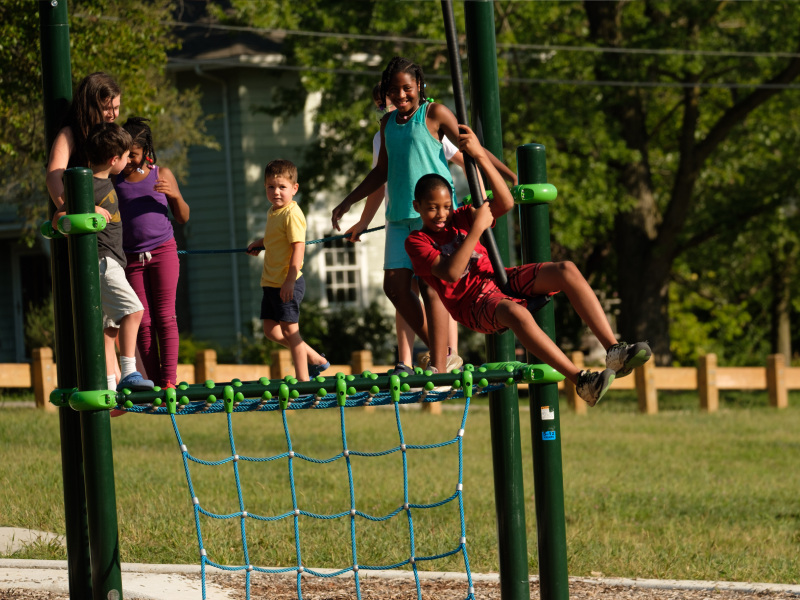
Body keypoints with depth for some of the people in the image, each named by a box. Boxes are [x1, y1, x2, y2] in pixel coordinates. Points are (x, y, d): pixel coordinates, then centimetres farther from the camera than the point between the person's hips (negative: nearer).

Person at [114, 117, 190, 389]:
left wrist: (175, 195, -11)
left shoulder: (161, 175, 4)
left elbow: (183, 217, 9)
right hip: (132, 257, 1)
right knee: (142, 321, -2)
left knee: (165, 317, -5)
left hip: (162, 251, -1)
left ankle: (169, 380, -6)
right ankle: (154, 383, -2)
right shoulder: (114, 179, 4)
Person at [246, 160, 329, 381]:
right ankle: (316, 359, 22)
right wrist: (259, 244, 16)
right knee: (271, 330, 11)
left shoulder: (292, 215, -17)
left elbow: (298, 247, -23)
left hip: (287, 284, -10)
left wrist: (290, 280, -27)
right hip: (271, 281, 10)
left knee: (289, 330, -4)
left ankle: (303, 378, 5)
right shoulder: (273, 213, 13)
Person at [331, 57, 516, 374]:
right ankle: (437, 349, 14)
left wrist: (512, 177, -6)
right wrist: (346, 203, 28)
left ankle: (440, 367, -13)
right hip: (400, 216, 7)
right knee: (395, 286, -1)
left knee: (432, 287, -12)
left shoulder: (434, 113, 0)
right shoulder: (388, 123, 17)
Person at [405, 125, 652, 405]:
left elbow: (505, 203, -1)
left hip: (498, 279, 6)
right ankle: (581, 381, -48)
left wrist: (480, 156, -8)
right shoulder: (417, 242, -1)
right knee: (515, 312, -41)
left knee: (566, 271, -18)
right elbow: (450, 273, -19)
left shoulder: (460, 218, 14)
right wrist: (477, 229, -18)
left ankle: (614, 350, -28)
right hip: (473, 302, -6)